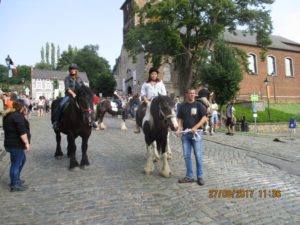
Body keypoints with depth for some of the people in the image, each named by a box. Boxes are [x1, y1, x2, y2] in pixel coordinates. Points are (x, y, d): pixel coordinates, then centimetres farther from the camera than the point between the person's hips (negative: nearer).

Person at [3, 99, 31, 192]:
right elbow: (22, 131, -26)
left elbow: (7, 128, 24)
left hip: (11, 142, 10)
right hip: (16, 144, -10)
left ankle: (16, 179, 31)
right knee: (16, 163, -1)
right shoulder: (18, 116, -19)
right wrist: (26, 143, -25)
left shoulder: (9, 115, 14)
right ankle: (14, 185, 9)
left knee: (22, 159, 22)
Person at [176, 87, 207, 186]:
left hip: (196, 132, -3)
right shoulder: (182, 106, 8)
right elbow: (180, 119, 10)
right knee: (187, 156, 8)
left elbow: (204, 118, -8)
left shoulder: (199, 105, -1)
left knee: (198, 155, 1)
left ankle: (200, 176, 14)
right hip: (185, 133, 4)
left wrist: (195, 127, -20)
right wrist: (179, 129, -7)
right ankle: (189, 176, 19)